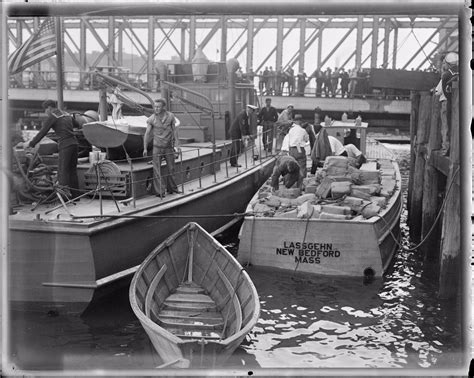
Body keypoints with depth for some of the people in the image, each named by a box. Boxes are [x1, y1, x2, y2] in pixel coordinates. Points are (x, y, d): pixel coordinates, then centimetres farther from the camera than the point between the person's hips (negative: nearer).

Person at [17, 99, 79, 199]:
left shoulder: (52, 117, -2)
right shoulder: (67, 115, 20)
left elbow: (42, 133, -3)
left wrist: (30, 144, 4)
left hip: (65, 145, -8)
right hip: (74, 143, 8)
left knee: (62, 170, -7)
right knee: (72, 170, 12)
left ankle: (65, 191, -19)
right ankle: (75, 194, 15)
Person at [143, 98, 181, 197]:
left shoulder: (170, 116, -3)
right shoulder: (151, 119, -7)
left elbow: (174, 130, 5)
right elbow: (147, 133, -4)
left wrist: (177, 144, 0)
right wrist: (145, 148, -8)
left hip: (169, 147, 2)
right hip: (157, 147, -2)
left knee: (171, 168, 11)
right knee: (157, 170, -5)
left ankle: (172, 188, 28)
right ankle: (159, 192, -1)